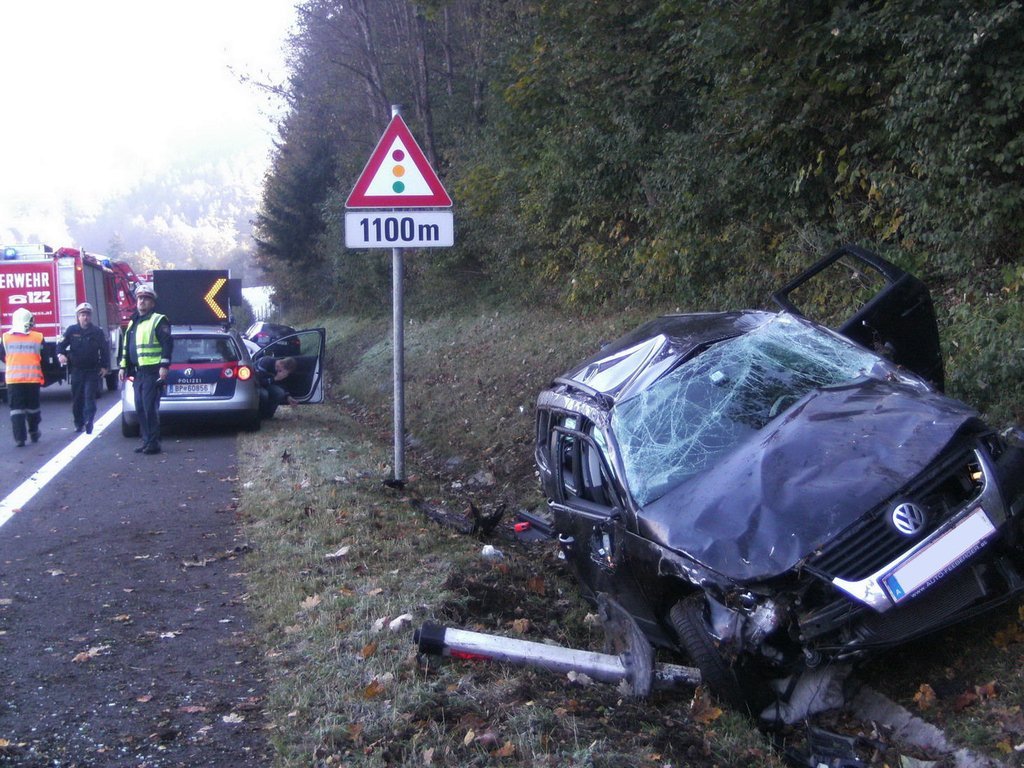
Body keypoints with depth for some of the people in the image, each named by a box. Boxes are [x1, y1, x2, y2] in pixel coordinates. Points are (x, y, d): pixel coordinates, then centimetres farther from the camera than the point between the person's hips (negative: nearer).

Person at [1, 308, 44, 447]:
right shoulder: (38, 338, -7)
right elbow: (44, 359, 2)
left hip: (13, 379, 0)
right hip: (33, 378, 0)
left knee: (16, 409, 5)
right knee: (32, 407, 16)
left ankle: (19, 438, -2)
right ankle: (34, 433, 28)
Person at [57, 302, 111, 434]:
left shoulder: (98, 331, 0)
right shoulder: (71, 330, 2)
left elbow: (105, 349, 5)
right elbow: (61, 344, 3)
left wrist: (105, 366, 1)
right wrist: (61, 354, -18)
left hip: (93, 370, -2)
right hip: (77, 370, 2)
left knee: (89, 397, -10)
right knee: (77, 398, 8)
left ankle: (88, 422, -15)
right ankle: (78, 423, 20)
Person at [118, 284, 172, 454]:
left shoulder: (158, 320, -5)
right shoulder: (132, 323, 21)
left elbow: (167, 344, -13)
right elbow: (125, 346, 26)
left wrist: (164, 365, -20)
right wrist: (123, 367, 20)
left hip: (152, 373, -9)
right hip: (138, 373, 9)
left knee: (150, 408, -10)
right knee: (140, 408, 10)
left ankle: (153, 443, -5)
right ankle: (146, 441, 17)